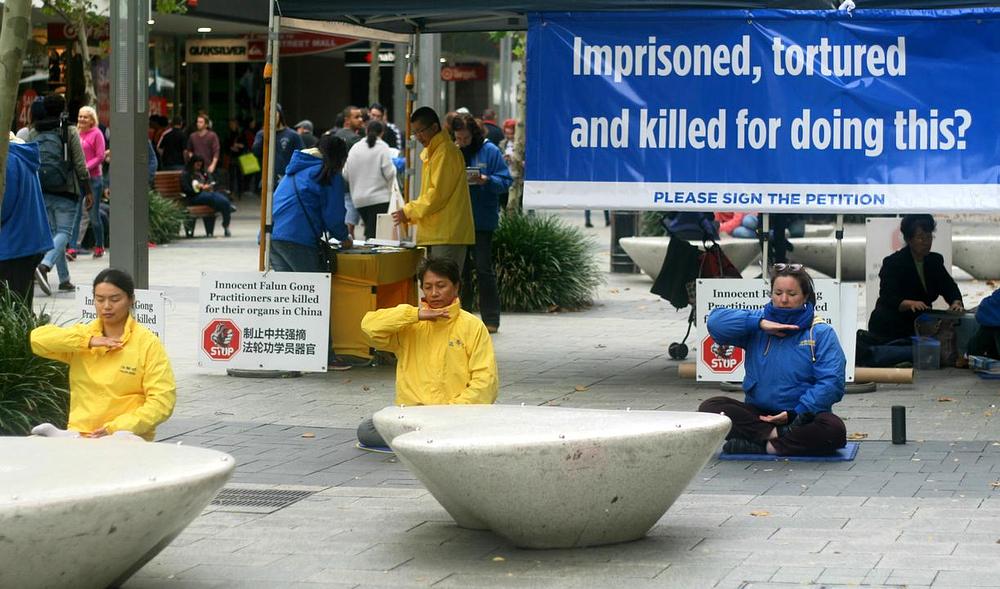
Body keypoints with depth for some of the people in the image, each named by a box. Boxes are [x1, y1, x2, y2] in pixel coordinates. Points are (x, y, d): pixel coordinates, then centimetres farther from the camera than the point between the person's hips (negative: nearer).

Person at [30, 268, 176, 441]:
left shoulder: (148, 344, 1)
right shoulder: (82, 335, 13)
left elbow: (162, 401, -6)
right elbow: (37, 338, -1)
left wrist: (118, 428, -15)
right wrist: (88, 341, -6)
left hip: (129, 439, -2)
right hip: (79, 436, 3)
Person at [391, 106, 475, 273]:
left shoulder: (446, 152, -11)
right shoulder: (431, 153, 21)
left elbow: (438, 193, -17)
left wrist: (409, 211, -11)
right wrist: (411, 215, 14)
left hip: (447, 235, -10)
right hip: (435, 235, 10)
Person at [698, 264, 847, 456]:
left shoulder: (821, 333, 0)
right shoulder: (756, 326, 10)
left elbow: (830, 382, -10)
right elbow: (716, 320, -4)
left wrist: (795, 414, -19)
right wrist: (760, 324, -12)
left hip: (802, 416, -3)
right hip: (758, 414, 3)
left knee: (834, 429, -34)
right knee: (709, 407, -22)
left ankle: (761, 445, -33)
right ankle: (779, 436, -31)